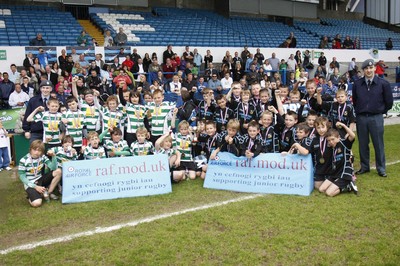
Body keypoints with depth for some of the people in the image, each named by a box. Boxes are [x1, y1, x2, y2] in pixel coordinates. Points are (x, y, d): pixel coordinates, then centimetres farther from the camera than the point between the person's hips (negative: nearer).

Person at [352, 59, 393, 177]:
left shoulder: (383, 83, -5)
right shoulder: (357, 84, 1)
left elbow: (389, 102, 3)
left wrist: (380, 111, 8)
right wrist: (359, 111, 12)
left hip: (376, 118, -2)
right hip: (361, 118, 2)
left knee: (378, 144, 4)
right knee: (363, 144, 10)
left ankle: (381, 168, 16)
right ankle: (364, 167, 23)